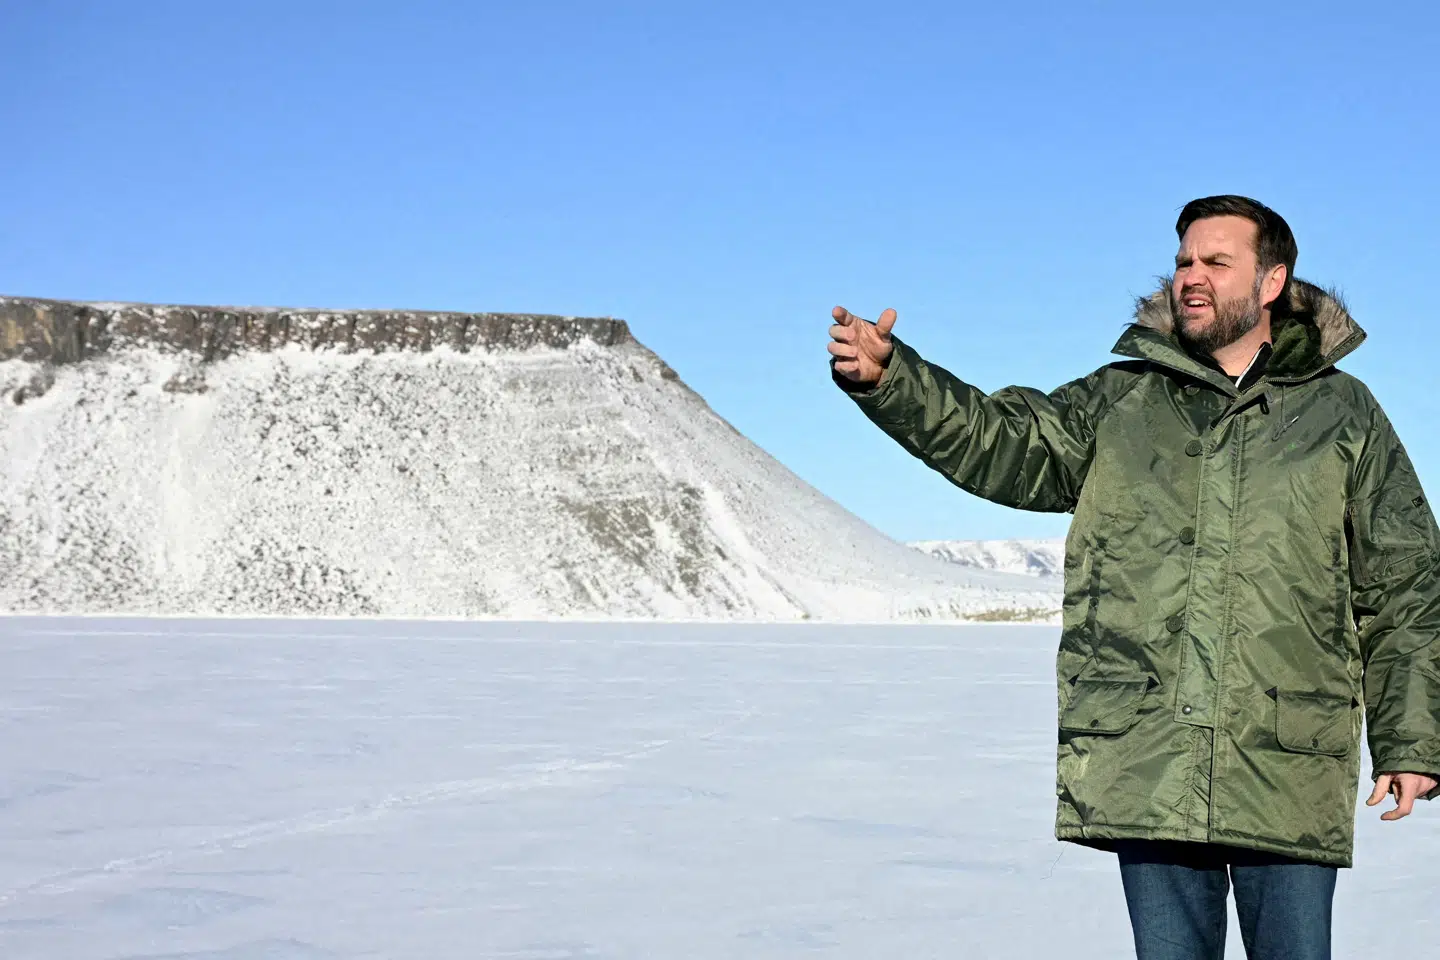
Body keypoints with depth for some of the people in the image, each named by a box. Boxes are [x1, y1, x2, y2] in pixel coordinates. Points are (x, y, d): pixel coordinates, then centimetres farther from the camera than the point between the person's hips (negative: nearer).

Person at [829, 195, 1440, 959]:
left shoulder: (1342, 412, 9)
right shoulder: (1121, 401, 13)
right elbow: (1002, 444, 1)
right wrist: (885, 376, -15)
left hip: (1292, 773, -1)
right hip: (1148, 766, 1)